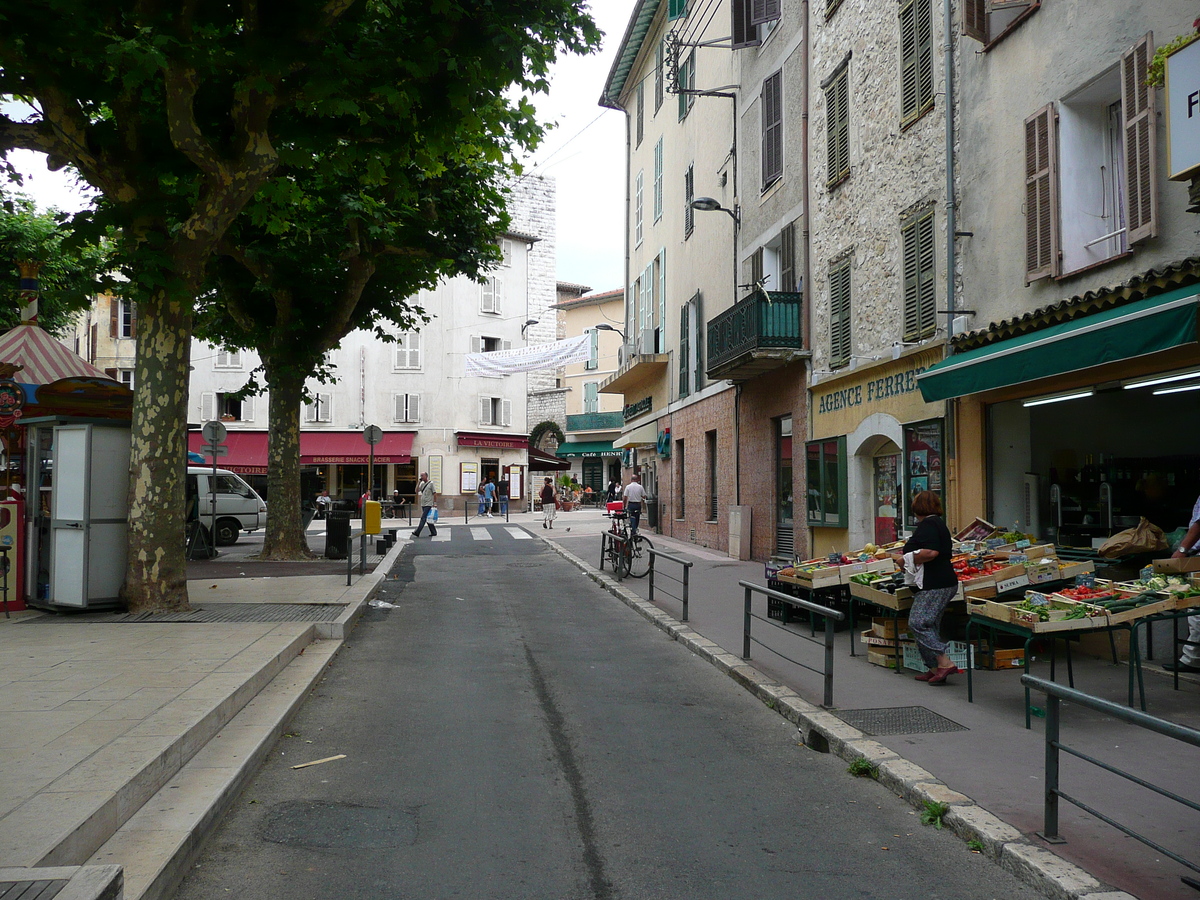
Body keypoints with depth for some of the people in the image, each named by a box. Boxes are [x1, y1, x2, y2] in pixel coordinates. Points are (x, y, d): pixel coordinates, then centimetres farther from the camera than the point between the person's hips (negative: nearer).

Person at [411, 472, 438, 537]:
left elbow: (434, 493, -6)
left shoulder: (431, 483, -6)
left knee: (423, 518, -12)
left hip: (428, 504, -7)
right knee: (428, 519, 10)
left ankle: (417, 533, -17)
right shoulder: (422, 484, 13)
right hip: (423, 504, 7)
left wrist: (435, 503, -10)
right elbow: (417, 490, 4)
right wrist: (419, 482, 0)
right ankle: (433, 532, 17)